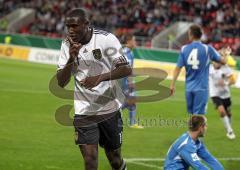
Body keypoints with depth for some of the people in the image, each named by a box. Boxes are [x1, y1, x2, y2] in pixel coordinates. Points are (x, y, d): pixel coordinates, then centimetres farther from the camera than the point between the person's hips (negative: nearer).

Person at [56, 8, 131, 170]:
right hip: (84, 112, 1)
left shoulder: (106, 39, -12)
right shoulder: (67, 45, -3)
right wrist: (71, 59, -21)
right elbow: (61, 82, -4)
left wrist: (101, 77, -31)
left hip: (110, 108, -1)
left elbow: (127, 69, -16)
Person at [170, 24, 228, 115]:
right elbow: (223, 61, 3)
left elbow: (178, 68, -2)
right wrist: (225, 54, 25)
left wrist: (172, 84, 3)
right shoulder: (207, 49, -5)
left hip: (189, 88, 3)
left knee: (191, 113, 16)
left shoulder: (184, 49, 0)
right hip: (201, 88, -3)